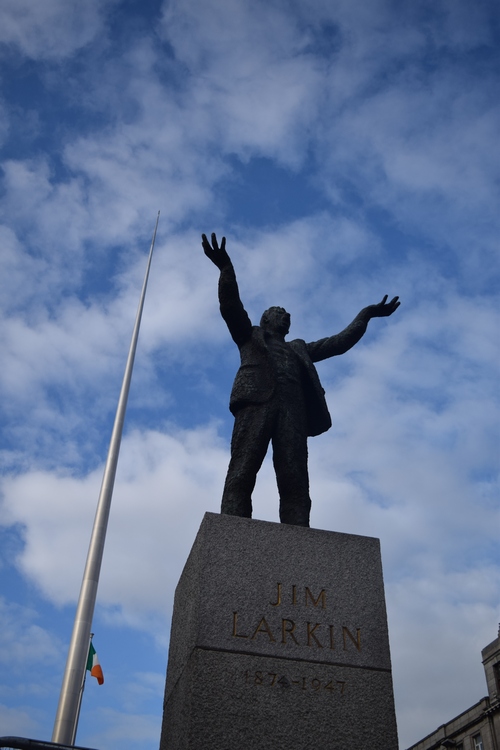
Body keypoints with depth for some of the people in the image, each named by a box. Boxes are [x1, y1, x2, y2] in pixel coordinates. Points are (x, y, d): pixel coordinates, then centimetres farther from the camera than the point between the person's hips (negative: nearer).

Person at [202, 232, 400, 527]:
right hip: (257, 401, -3)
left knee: (295, 482, -15)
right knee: (242, 472, -20)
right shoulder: (250, 336, 30)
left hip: (292, 408, 3)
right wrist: (226, 268, 0)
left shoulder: (299, 349, 40)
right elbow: (231, 307, 15)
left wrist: (365, 315, 31)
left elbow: (338, 343, 37)